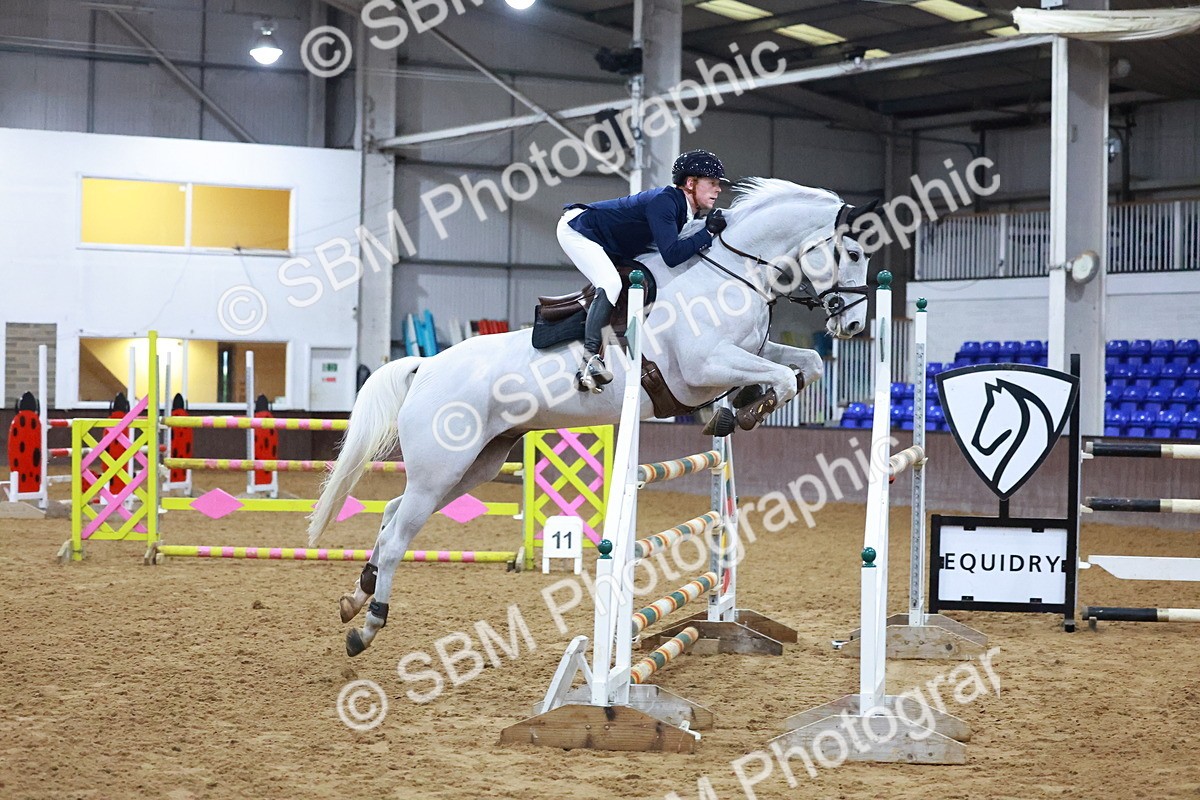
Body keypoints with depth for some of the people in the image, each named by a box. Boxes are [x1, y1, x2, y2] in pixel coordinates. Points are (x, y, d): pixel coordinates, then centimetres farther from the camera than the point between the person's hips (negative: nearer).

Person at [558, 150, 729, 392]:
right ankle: (590, 358, -30)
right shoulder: (664, 202, -29)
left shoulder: (682, 206, 0)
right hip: (576, 228, -11)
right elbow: (671, 255, -37)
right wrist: (708, 232, -31)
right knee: (610, 284, -28)